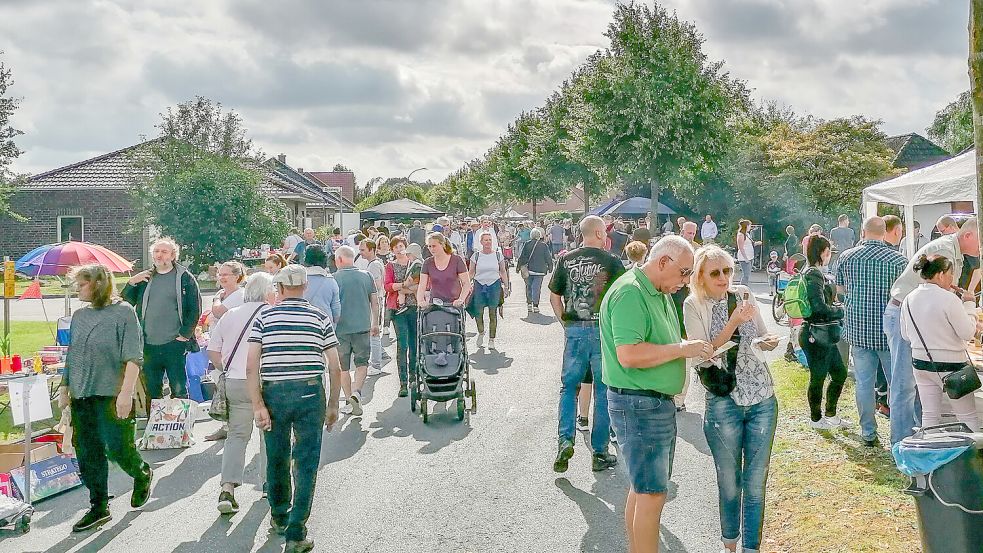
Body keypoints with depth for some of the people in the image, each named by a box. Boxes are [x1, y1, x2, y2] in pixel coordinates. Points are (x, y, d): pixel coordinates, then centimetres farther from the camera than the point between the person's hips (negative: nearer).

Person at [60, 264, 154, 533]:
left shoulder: (123, 312, -7)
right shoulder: (79, 316, 12)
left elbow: (133, 357, -12)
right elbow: (71, 356, 20)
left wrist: (125, 392, -19)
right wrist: (64, 387, 14)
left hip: (111, 396, -6)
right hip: (81, 397, 6)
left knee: (118, 450, -4)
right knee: (88, 454, 7)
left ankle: (142, 475, 27)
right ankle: (98, 508, 18)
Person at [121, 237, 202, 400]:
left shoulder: (185, 278, 0)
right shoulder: (144, 278, 13)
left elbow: (195, 309, -2)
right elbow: (126, 303, 12)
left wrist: (185, 335, -8)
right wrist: (131, 283, -3)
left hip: (174, 344, -4)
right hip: (148, 345, 4)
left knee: (179, 391, -1)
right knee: (151, 392, 10)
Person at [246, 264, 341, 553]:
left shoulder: (264, 317, 3)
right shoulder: (320, 317, 3)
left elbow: (252, 366, -7)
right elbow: (335, 368, 2)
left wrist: (258, 405, -6)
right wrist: (333, 404, 11)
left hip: (274, 394, 1)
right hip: (310, 394, -1)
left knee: (276, 459, 19)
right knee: (306, 464, 4)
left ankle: (279, 516, 38)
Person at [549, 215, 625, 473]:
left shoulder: (566, 259, 3)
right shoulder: (612, 262, -6)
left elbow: (554, 296, 7)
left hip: (574, 329, 2)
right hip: (604, 329, -2)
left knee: (568, 386, 16)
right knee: (603, 391, 8)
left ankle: (565, 440, 0)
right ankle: (600, 453, 12)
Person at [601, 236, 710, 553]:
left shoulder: (659, 294, 13)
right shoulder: (630, 294, -19)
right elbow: (629, 355, -28)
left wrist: (692, 349, 5)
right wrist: (681, 349, -21)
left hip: (659, 403, 10)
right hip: (637, 404, -10)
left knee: (643, 488, 17)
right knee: (652, 494, -5)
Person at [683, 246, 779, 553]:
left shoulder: (744, 295, 5)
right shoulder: (694, 306, -6)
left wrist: (770, 342, -6)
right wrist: (733, 322, -22)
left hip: (762, 398, 3)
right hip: (723, 403, -3)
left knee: (756, 481, 8)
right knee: (729, 481, 10)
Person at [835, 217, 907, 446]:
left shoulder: (846, 257, -1)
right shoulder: (897, 259, -9)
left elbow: (840, 288, 13)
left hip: (857, 330, 2)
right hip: (889, 330, -2)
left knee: (864, 382, 9)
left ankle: (868, 433, 14)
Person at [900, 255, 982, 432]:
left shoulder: (909, 300, 1)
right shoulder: (949, 299, -19)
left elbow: (906, 335, 10)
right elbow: (968, 333, -13)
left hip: (920, 362, 6)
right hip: (950, 364, -6)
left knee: (929, 415, 12)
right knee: (967, 417, 6)